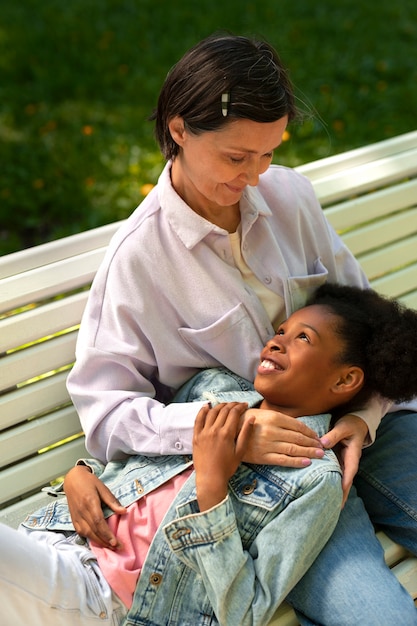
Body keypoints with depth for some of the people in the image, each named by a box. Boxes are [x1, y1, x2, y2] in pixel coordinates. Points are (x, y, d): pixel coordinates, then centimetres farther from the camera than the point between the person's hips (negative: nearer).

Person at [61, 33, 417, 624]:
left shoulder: (290, 193, 2)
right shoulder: (138, 255, -11)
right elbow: (105, 408, -12)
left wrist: (365, 413, -11)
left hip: (353, 421, 5)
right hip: (256, 465, -4)